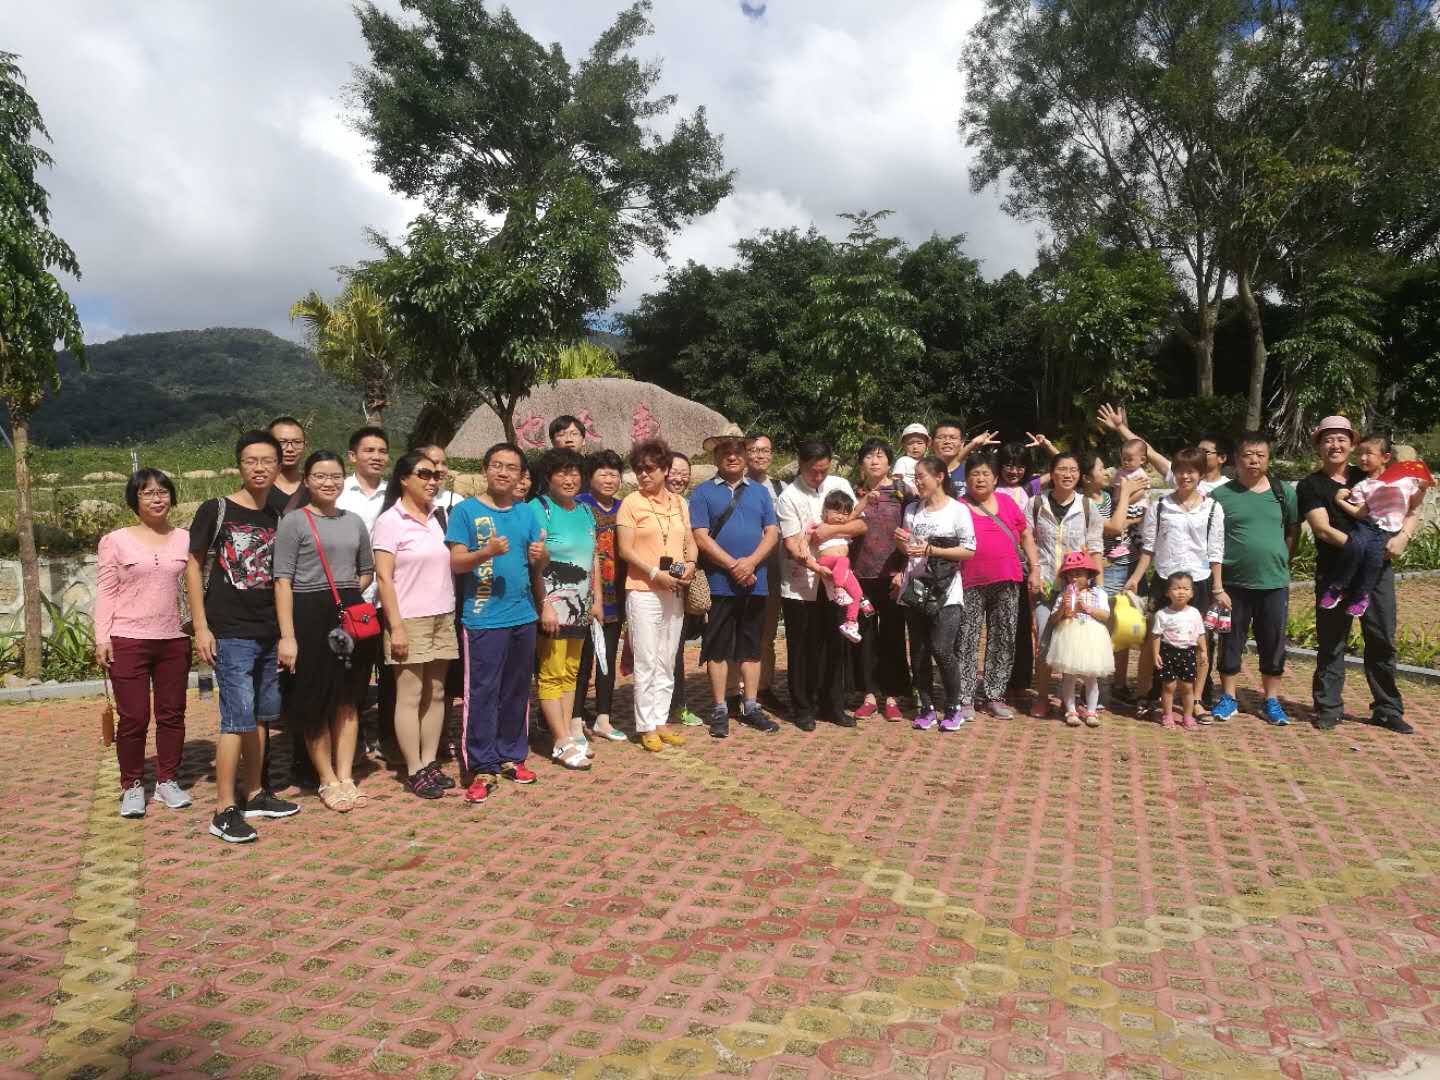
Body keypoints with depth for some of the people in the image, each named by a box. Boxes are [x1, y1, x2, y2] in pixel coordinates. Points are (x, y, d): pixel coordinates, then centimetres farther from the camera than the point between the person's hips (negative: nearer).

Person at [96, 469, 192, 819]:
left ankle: (167, 781, 23)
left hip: (174, 640, 2)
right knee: (133, 717, 2)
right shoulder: (115, 541, 0)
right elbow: (106, 592, 0)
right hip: (128, 641, -2)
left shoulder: (185, 540, 5)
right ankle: (132, 786, 17)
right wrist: (102, 638, -6)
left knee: (172, 714, 9)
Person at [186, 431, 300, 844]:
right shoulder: (215, 510, -4)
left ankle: (253, 794, 25)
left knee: (261, 717, 13)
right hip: (230, 634, -5)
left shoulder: (277, 518, 10)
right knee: (238, 718, -8)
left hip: (269, 634, 6)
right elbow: (193, 566, -4)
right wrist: (201, 627, -9)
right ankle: (224, 810, 1)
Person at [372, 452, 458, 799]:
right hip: (409, 619, -6)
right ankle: (414, 771, 8)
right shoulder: (390, 521, -6)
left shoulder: (438, 517, 11)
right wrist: (396, 626, -15)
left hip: (443, 617, 6)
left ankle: (430, 763, 18)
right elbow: (383, 577, -10)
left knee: (436, 694, 8)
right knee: (410, 696, 1)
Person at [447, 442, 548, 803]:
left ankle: (511, 757, 26)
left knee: (517, 692, 13)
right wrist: (487, 552, -25)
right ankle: (483, 768, 5)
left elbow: (538, 560, 15)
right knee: (482, 694, -3)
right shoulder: (466, 510, -3)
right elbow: (456, 563, -7)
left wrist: (540, 554, -8)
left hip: (523, 616, 5)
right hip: (483, 619, -5)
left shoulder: (526, 513, 11)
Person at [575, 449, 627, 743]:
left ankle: (603, 720, 22)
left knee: (609, 659, 12)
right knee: (583, 660, -1)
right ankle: (577, 721, 10)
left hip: (614, 596, 6)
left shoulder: (623, 509, 12)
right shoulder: (579, 506, -6)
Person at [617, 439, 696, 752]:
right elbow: (625, 550, -8)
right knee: (647, 661, -3)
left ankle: (661, 721, 19)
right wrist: (655, 573, -17)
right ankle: (647, 726, 6)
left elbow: (689, 542, 15)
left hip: (675, 592, 5)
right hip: (643, 590, -5)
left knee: (667, 662, 10)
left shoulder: (680, 503, 11)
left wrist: (690, 564, -6)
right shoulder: (631, 502, -4)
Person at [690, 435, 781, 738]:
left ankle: (751, 707, 20)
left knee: (751, 646, 10)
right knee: (718, 648, 2)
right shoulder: (703, 493, 2)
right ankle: (719, 710, 11)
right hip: (719, 584, -3)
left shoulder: (760, 493, 13)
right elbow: (701, 537, -8)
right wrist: (734, 566, -15)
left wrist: (751, 562, -12)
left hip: (755, 582, 3)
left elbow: (772, 533, 5)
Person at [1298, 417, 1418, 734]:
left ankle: (1388, 710, 18)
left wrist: (1403, 536, -12)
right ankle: (1328, 708, 13)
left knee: (1382, 642, 7)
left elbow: (1411, 513, 9)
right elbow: (1323, 529, -10)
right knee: (1331, 643, 3)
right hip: (1335, 574, -2)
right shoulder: (1311, 486, 2)